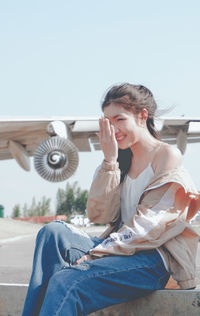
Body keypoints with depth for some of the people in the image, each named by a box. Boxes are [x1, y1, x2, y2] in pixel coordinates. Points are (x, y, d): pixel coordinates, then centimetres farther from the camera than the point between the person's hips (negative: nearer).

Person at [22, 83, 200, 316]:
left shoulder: (168, 155, -2)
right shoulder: (122, 161, 18)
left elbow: (150, 224, -12)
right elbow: (99, 215, 5)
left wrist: (99, 251, -18)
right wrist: (109, 161, -1)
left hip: (153, 261, -6)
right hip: (119, 249, 7)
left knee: (66, 281, -29)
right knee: (53, 232, -19)